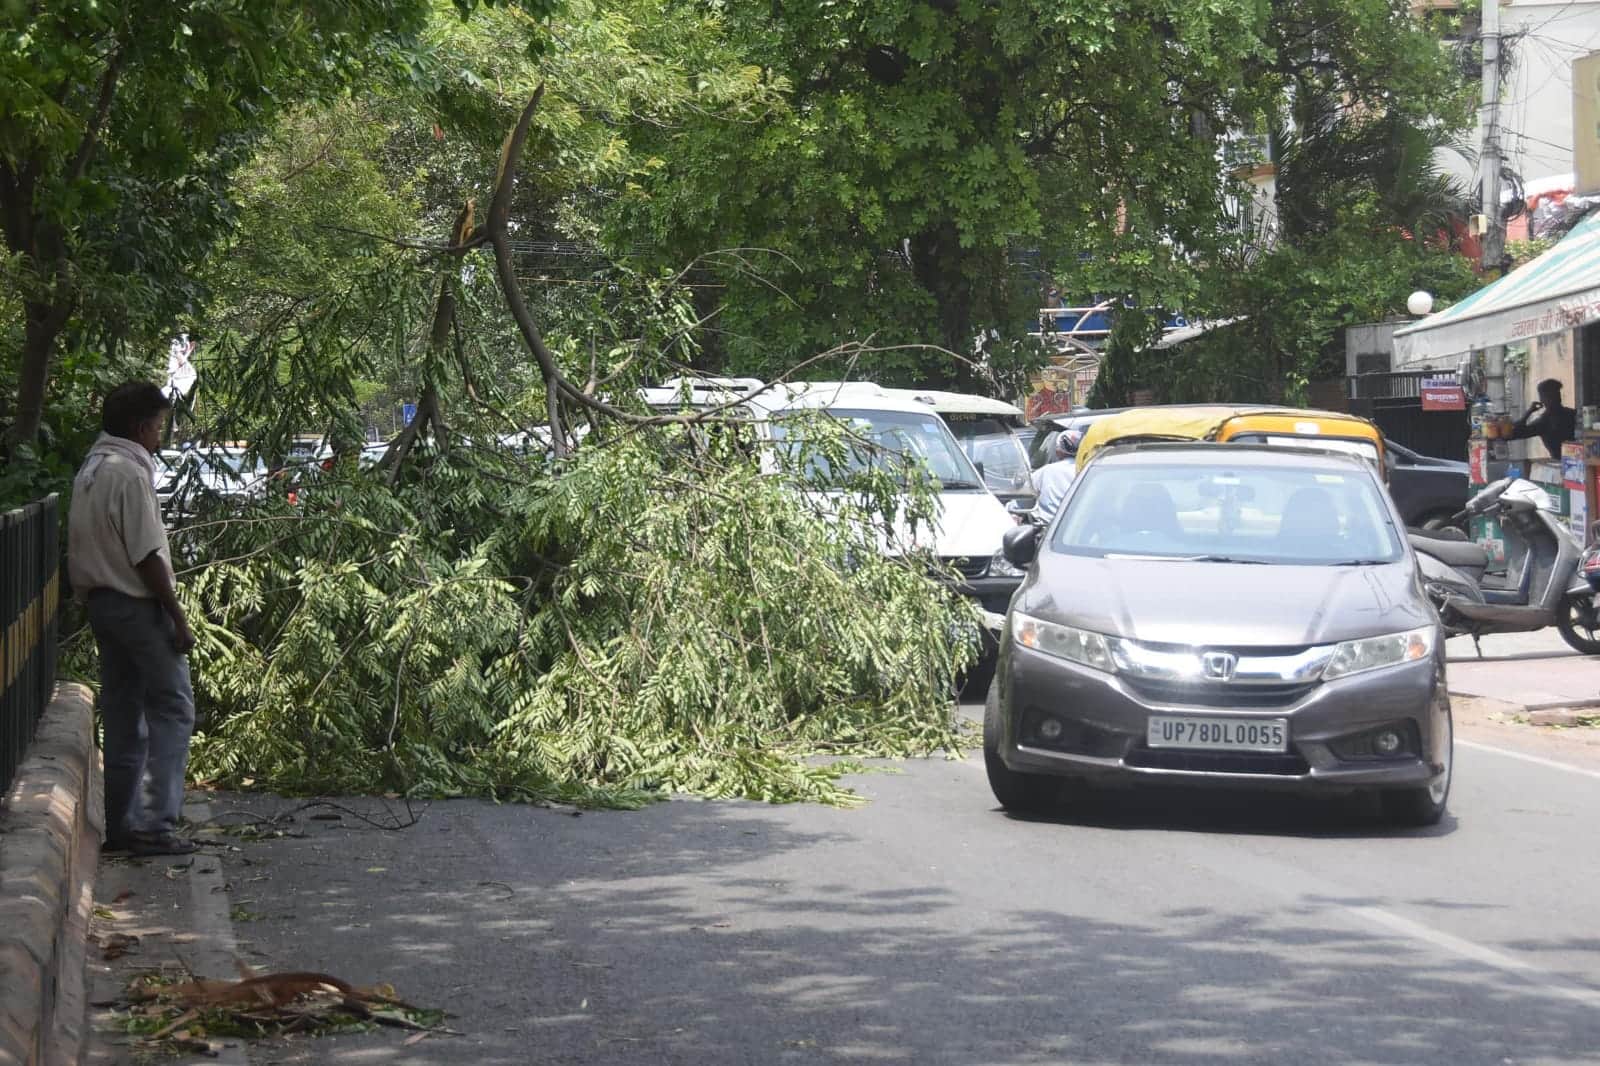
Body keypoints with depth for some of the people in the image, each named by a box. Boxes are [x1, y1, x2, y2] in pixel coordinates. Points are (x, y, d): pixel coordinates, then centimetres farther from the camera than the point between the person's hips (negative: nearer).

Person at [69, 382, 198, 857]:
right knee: (171, 710, -4)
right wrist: (178, 618, -14)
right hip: (138, 604, -9)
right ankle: (155, 825, -9)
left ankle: (121, 825, 15)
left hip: (101, 600, 9)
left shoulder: (91, 469, 12)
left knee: (124, 717, 12)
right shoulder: (129, 473, -17)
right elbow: (147, 556, -19)